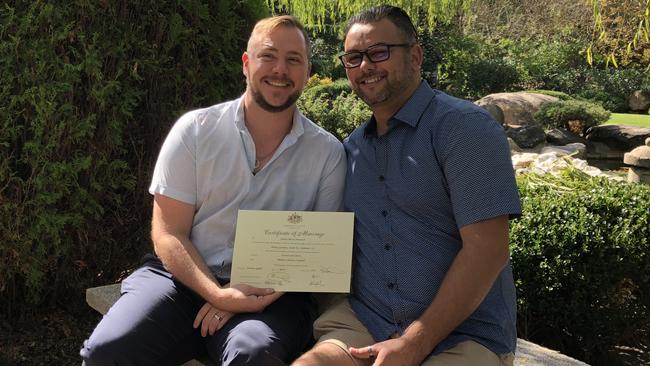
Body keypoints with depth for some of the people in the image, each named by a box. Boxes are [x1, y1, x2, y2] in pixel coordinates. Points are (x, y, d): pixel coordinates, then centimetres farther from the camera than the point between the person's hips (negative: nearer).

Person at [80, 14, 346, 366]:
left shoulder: (328, 152, 2)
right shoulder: (194, 130, 1)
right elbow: (168, 234, 0)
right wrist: (218, 294, -17)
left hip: (270, 294, -1)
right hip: (186, 278, 1)